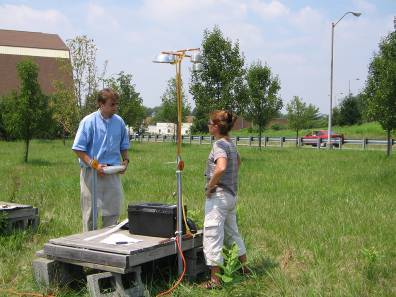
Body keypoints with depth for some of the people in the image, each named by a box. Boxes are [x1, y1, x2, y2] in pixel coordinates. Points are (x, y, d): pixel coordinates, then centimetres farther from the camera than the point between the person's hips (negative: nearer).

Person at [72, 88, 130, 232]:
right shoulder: (88, 121, -9)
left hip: (113, 172, 5)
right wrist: (95, 165, -17)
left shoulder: (119, 122, 6)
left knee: (113, 211, 8)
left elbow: (124, 146, 20)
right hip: (91, 172, -4)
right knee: (90, 211, 4)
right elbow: (78, 149, -9)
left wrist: (125, 160, 2)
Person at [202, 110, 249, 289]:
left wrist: (210, 186, -21)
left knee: (212, 236, -4)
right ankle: (244, 267, 35)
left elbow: (221, 168, -34)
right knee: (232, 232, 23)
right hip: (232, 195, 9)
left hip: (219, 195, -9)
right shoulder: (230, 143, 11)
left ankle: (215, 279, 0)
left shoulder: (219, 144, -17)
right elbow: (238, 162, 30)